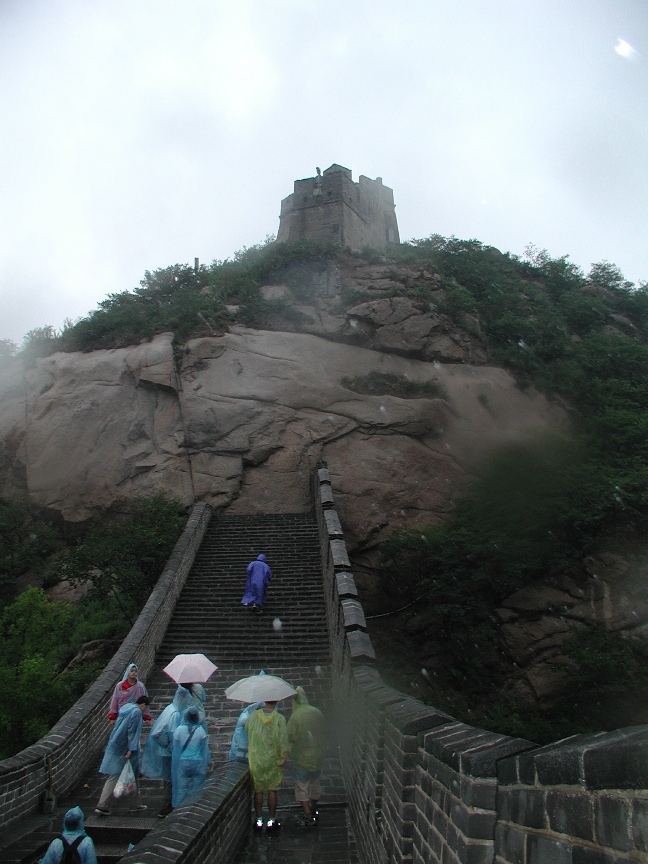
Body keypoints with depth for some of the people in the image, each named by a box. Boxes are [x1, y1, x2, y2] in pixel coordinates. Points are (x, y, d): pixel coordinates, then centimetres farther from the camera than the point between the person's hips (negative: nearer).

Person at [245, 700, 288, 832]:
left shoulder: (254, 715, -7)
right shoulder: (279, 718, -14)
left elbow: (246, 727, 8)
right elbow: (283, 739, -16)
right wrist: (284, 757, -9)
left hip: (255, 759, 2)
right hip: (273, 760, -1)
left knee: (258, 790, 13)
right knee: (272, 790, 11)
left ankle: (259, 820, 20)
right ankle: (272, 820, 18)